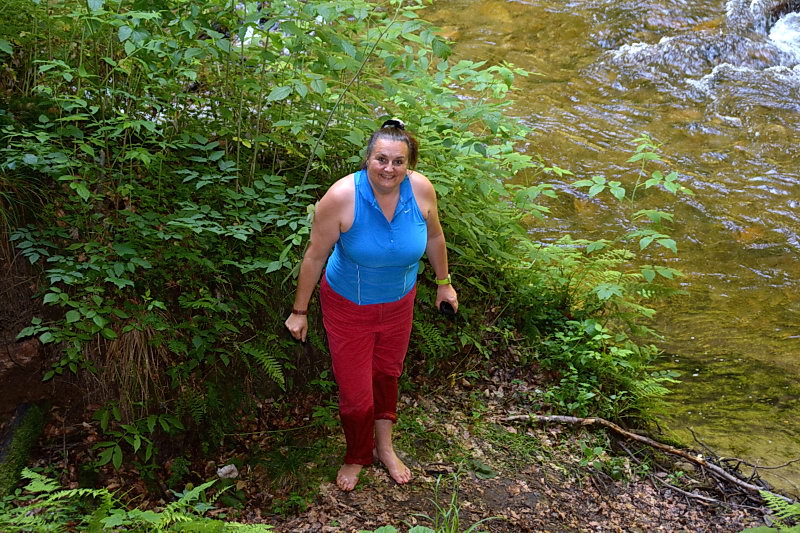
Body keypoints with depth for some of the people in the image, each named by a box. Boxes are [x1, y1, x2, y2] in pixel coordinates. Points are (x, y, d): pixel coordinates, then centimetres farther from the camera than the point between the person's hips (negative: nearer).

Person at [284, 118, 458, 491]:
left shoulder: (421, 189, -20)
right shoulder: (342, 197, -30)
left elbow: (434, 236, 1)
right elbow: (315, 256, -17)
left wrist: (443, 282, 12)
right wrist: (300, 311, -9)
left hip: (398, 303, 3)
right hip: (349, 306, -3)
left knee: (387, 374, 24)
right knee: (355, 393, 6)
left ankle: (384, 447, 49)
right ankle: (357, 458, 38)